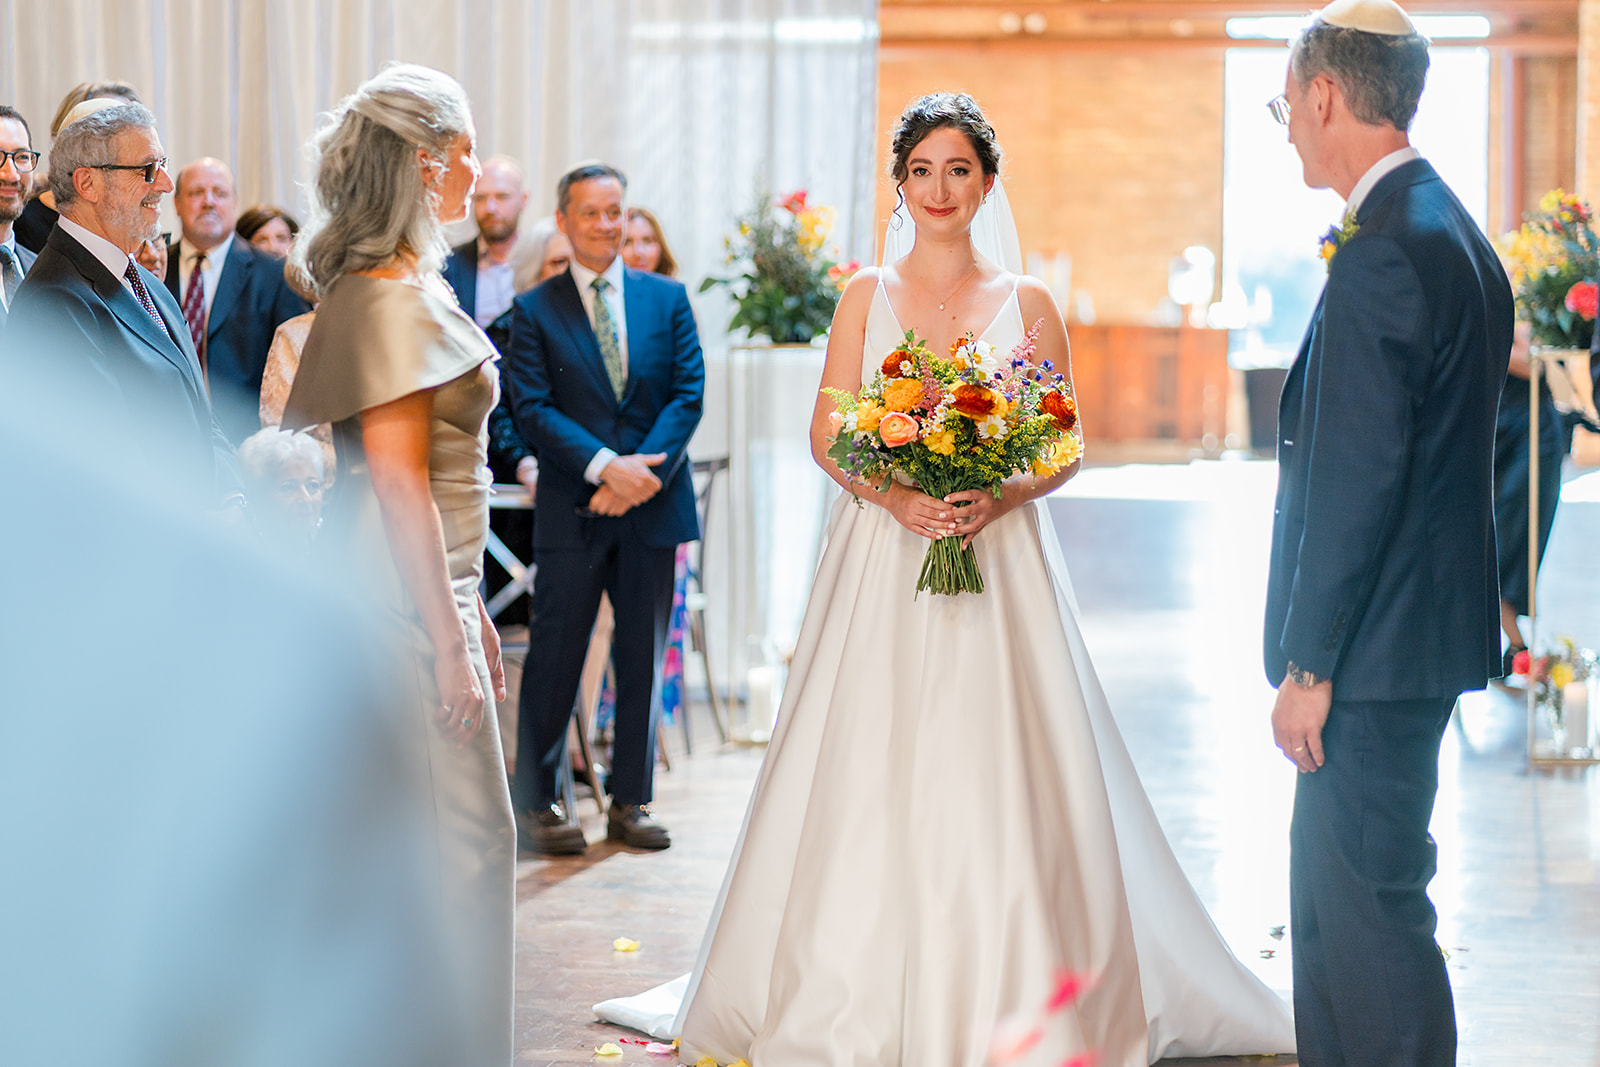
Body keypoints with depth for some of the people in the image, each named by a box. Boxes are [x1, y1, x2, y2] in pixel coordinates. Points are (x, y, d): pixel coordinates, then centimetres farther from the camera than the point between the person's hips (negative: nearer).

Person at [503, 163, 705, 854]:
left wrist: (642, 469, -13)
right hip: (572, 510, -2)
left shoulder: (667, 299, 9)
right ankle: (536, 802, 10)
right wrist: (604, 466, -19)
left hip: (652, 506, 3)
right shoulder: (534, 311, 2)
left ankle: (630, 802, 17)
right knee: (555, 655, -1)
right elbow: (532, 409, -7)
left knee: (643, 656, 7)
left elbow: (689, 393, 1)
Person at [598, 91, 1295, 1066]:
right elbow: (828, 438, 5)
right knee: (873, 776, -2)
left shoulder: (1026, 303, 6)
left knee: (998, 780, -4)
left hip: (999, 559, -1)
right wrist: (896, 495, -13)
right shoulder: (867, 297, 8)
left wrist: (996, 499, -14)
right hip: (882, 559, 1)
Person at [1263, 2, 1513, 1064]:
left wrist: (1310, 665, -17)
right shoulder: (1453, 233, 13)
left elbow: (1356, 480, -22)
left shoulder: (1384, 253, -19)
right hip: (1426, 625, 10)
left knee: (1372, 908, -3)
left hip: (1379, 650, -10)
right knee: (1328, 900, 19)